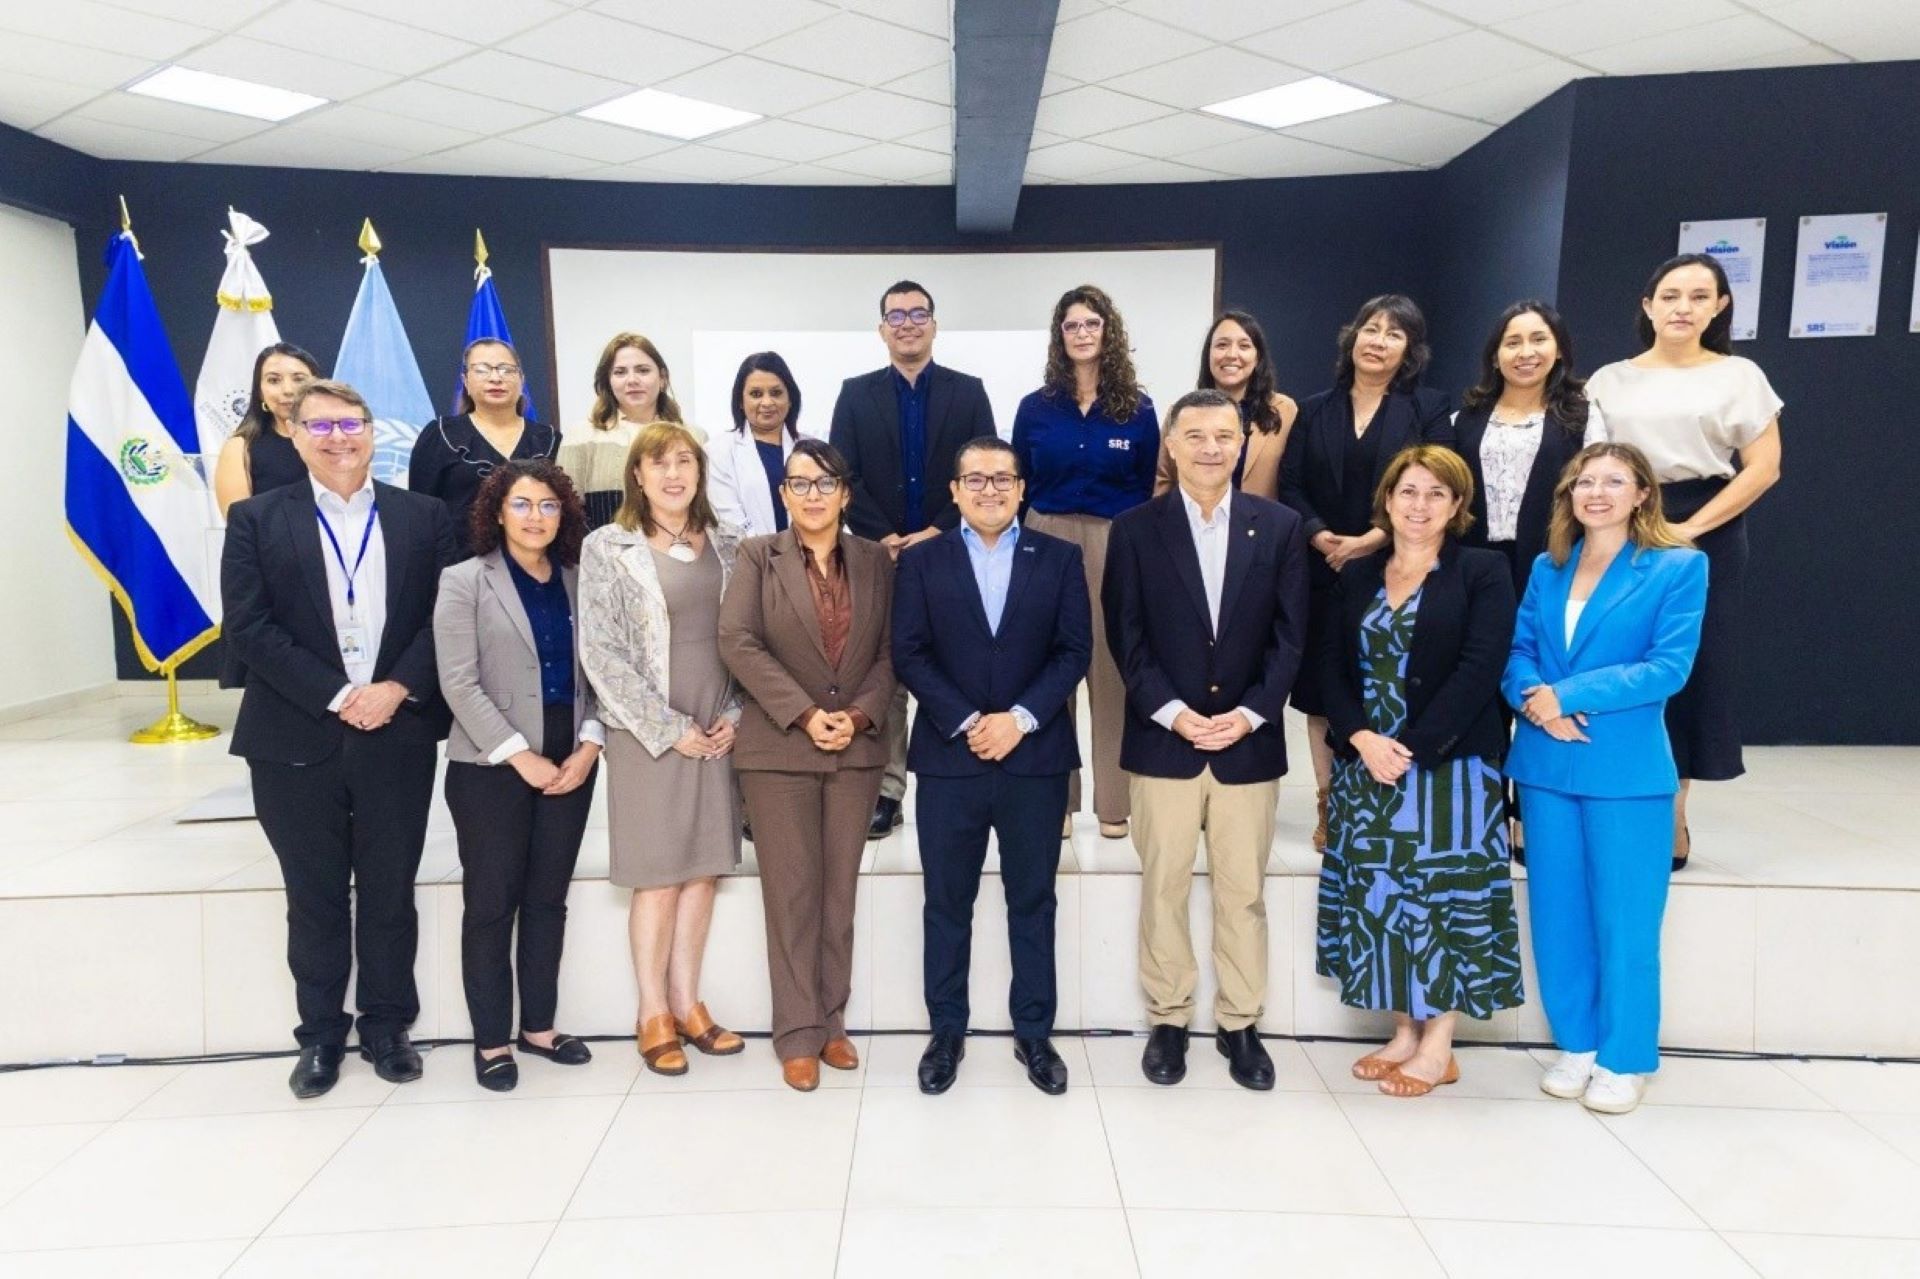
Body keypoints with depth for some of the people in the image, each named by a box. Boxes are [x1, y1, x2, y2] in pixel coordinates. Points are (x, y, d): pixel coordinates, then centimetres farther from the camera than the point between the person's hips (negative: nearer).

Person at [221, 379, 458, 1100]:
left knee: (390, 893, 10)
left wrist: (397, 688, -14)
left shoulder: (424, 518, 6)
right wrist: (336, 697, -14)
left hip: (399, 735, 1)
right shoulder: (256, 520, 3)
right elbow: (247, 627, -5)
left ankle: (387, 1027, 26)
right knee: (315, 898, 11)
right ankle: (321, 1036, 26)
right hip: (297, 740, 0)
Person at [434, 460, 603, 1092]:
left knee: (548, 899, 12)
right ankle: (491, 1040, 16)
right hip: (491, 768, -4)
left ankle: (539, 1026, 24)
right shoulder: (464, 582, -2)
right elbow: (460, 684, -10)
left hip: (570, 766, 4)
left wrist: (590, 745, -7)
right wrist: (522, 756, -15)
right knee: (491, 904, 4)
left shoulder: (578, 583, 10)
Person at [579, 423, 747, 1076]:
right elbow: (600, 651, -9)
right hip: (649, 735, -4)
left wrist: (734, 715, -2)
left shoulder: (725, 544, 8)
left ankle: (686, 1002, 21)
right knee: (659, 874, 2)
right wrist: (669, 728, -11)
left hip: (718, 731, 4)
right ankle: (653, 1013, 17)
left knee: (705, 868, 8)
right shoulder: (607, 547, -4)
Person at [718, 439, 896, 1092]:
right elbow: (737, 642, -8)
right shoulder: (757, 556, 3)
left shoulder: (876, 561, 8)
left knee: (840, 891, 8)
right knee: (792, 893, 1)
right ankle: (798, 1034, 11)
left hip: (858, 748, 2)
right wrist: (804, 714, -15)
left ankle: (832, 1023, 20)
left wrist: (860, 714, -11)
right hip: (779, 748, -2)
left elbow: (892, 650, 5)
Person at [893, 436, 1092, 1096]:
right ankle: (947, 1032, 23)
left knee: (1032, 903, 10)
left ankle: (1034, 1033, 23)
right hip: (948, 760, 0)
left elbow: (1074, 650, -1)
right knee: (947, 904, 9)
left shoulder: (1060, 558, 6)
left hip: (1036, 758, 1)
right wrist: (966, 722, -13)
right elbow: (908, 654, -3)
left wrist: (1020, 718, -13)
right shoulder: (921, 561, 5)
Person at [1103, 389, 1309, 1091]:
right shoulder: (1136, 528, 1)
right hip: (1163, 738, -1)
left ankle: (1240, 1023, 24)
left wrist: (1250, 714, -10)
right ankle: (1168, 1020, 22)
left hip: (1249, 739, 1)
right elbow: (1126, 638, -2)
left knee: (1243, 890, 9)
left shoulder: (1279, 526, 5)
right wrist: (1173, 713, -12)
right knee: (1163, 888, 7)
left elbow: (1290, 635, 2)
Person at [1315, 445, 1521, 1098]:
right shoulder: (1356, 575, 11)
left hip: (1448, 767, -4)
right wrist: (1362, 739, -11)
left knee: (1444, 896, 1)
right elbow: (1331, 665, 5)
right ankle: (1403, 1031, 23)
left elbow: (1479, 670, -12)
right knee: (1379, 895, 8)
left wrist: (1410, 748, -17)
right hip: (1366, 764, 4)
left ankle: (1438, 1046, 15)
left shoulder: (1483, 572, -2)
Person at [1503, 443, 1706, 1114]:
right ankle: (1576, 1044, 27)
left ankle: (1626, 1059, 20)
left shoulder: (1680, 567, -3)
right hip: (1545, 764, 4)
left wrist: (1568, 696, -17)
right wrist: (1534, 699, -14)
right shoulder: (1547, 568, 11)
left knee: (1624, 921, 3)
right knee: (1557, 914, 11)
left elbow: (1670, 665, -12)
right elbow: (1518, 651, 7)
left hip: (1626, 769, -4)